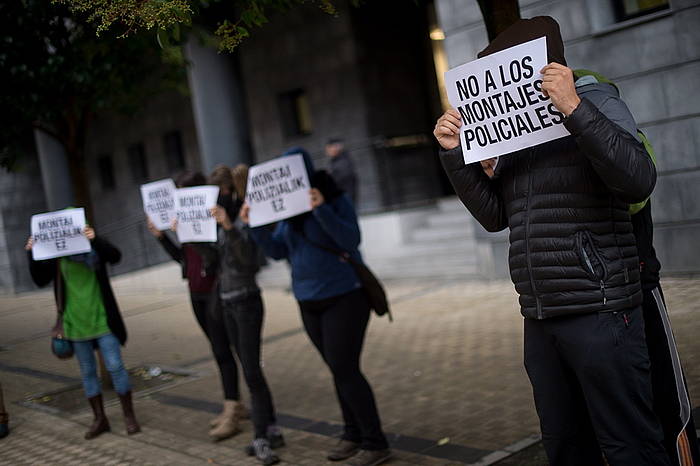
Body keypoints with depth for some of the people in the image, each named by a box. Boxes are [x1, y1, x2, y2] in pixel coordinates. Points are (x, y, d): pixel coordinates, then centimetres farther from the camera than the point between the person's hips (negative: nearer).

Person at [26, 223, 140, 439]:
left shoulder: (94, 248, -2)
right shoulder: (56, 256, 3)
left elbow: (115, 256, -20)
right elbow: (40, 280, 1)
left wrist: (96, 240, -35)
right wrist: (32, 256, -12)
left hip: (102, 321, -2)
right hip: (76, 324, 2)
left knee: (115, 366, -2)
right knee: (88, 372, 9)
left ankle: (129, 415, 10)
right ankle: (100, 419, 20)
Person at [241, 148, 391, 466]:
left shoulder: (336, 200, -12)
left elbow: (351, 240, -25)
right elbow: (277, 251, 5)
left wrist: (321, 209, -36)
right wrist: (255, 225, -10)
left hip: (345, 297, -6)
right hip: (310, 301, 7)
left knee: (344, 370, -8)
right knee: (339, 370, 12)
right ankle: (353, 435, 23)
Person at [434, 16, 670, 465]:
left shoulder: (595, 111, -3)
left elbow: (638, 181, -20)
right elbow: (494, 214, 12)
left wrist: (574, 107, -26)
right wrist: (456, 154, 1)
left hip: (600, 315, -7)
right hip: (540, 321, 7)